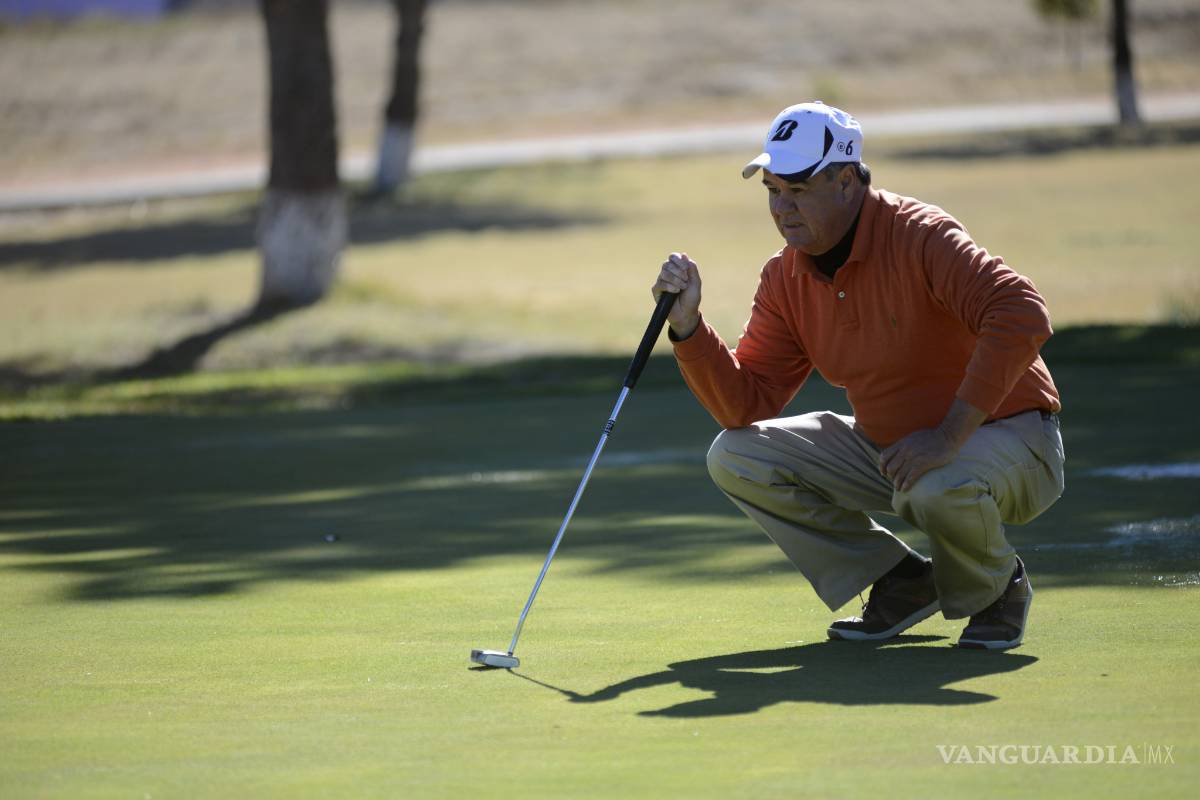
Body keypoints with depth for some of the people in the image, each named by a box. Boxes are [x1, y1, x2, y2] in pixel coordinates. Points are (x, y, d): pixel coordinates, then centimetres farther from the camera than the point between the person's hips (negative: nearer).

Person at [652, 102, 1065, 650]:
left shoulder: (919, 236, -23)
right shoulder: (785, 280, -1)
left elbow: (1023, 317, -36)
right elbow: (747, 404, -2)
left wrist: (949, 436, -37)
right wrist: (687, 326, -18)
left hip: (1003, 436, -7)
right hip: (885, 447, 7)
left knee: (940, 487, -41)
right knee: (736, 458, -5)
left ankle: (997, 589, -4)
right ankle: (903, 582, 4)